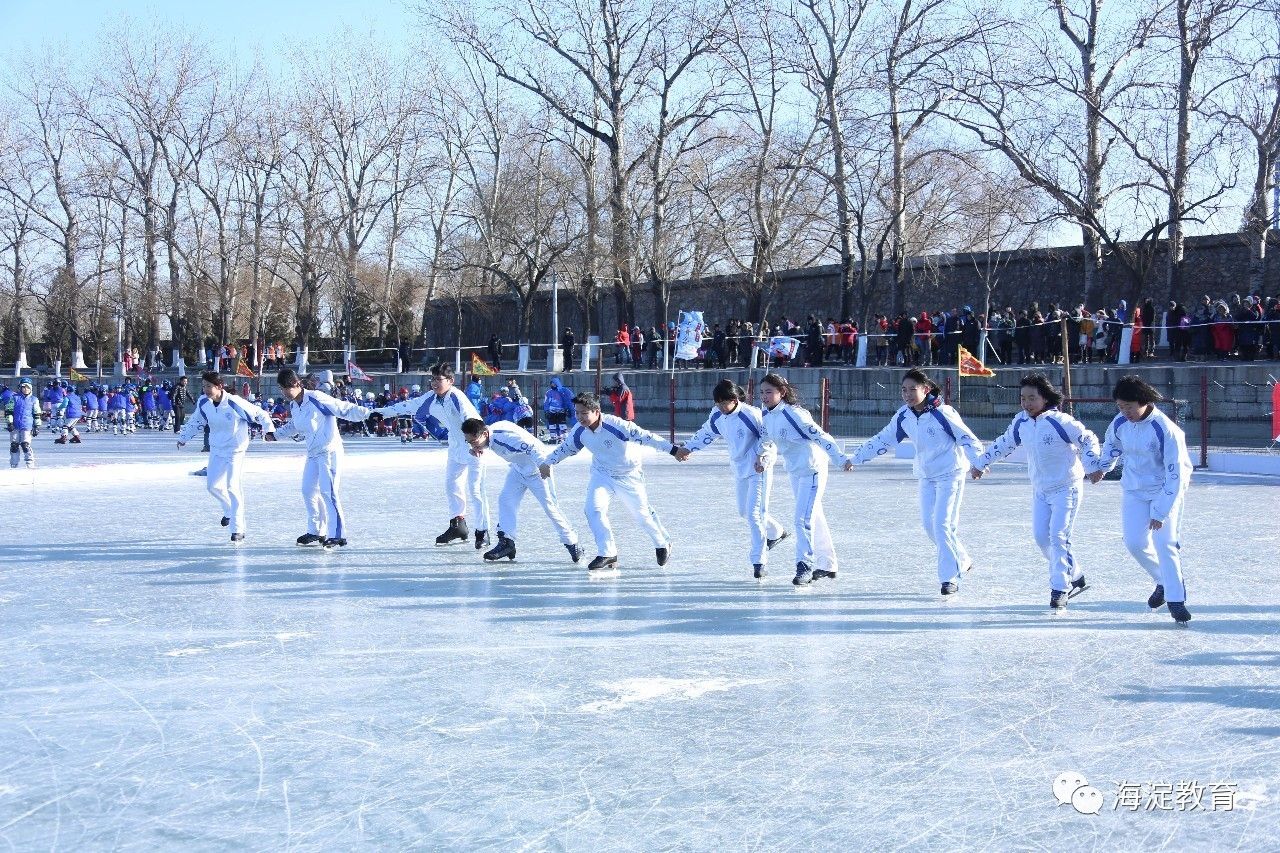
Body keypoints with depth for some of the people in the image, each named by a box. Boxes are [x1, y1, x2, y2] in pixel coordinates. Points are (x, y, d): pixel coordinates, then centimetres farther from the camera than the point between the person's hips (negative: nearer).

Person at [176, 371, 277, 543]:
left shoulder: (234, 403, -24)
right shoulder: (203, 403, -7)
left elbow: (259, 414, -13)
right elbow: (196, 422, 13)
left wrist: (269, 430, -13)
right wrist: (184, 437, 18)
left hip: (235, 450, -6)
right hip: (216, 450, 6)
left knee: (232, 487, -13)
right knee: (213, 485, 9)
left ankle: (238, 530, -7)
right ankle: (229, 511, 40)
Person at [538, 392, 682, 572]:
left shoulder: (616, 425, -32)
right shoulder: (579, 431, -14)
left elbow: (645, 437, -30)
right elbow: (566, 448, 6)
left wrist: (673, 449, -30)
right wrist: (548, 463, 9)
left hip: (629, 475, -4)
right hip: (602, 474, 4)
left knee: (642, 515, 8)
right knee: (594, 510, -16)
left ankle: (663, 544, 36)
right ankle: (608, 555, -5)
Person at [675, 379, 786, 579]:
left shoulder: (751, 415, -24)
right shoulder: (717, 416, -2)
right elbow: (706, 434, 16)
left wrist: (763, 457, -22)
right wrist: (687, 448, 15)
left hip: (758, 469, -8)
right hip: (740, 469, 8)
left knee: (754, 514, -12)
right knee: (744, 512, 18)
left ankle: (759, 561, -7)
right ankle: (777, 533, 44)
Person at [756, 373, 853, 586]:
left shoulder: (794, 414, -23)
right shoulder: (767, 416, 1)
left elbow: (820, 436, -26)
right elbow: (768, 440, 19)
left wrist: (841, 459, -31)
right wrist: (762, 457, 0)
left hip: (812, 471, -9)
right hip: (794, 472, 9)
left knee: (803, 519, -16)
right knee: (814, 517, 18)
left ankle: (805, 566, -11)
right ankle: (827, 564, 29)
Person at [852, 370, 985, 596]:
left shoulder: (942, 413, -19)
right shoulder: (904, 416, -1)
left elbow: (967, 438, -17)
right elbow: (883, 439, 8)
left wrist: (978, 462, -32)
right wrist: (856, 458, 9)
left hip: (950, 473, -6)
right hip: (926, 476, 6)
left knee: (942, 525, -12)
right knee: (928, 524, 5)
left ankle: (950, 577, -2)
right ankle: (961, 561, 25)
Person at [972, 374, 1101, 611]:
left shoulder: (1060, 422, -21)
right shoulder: (1021, 421, -2)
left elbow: (1089, 440, -14)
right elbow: (1004, 443, 15)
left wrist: (1092, 465, -28)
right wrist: (981, 463, 21)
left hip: (1066, 487, -7)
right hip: (1040, 490, 7)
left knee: (1058, 537, -12)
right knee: (1042, 537, 5)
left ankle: (1059, 590, -3)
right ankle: (1075, 577, 24)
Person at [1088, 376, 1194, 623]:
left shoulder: (1166, 430, -25)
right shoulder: (1120, 424, -8)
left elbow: (1175, 475, -23)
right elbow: (1112, 445, 18)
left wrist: (1160, 512, -23)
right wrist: (1101, 468, 10)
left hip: (1166, 490, -5)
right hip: (1134, 491, 5)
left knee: (1164, 543, -14)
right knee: (1135, 542, -3)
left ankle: (1176, 600, -4)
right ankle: (1165, 582, 21)